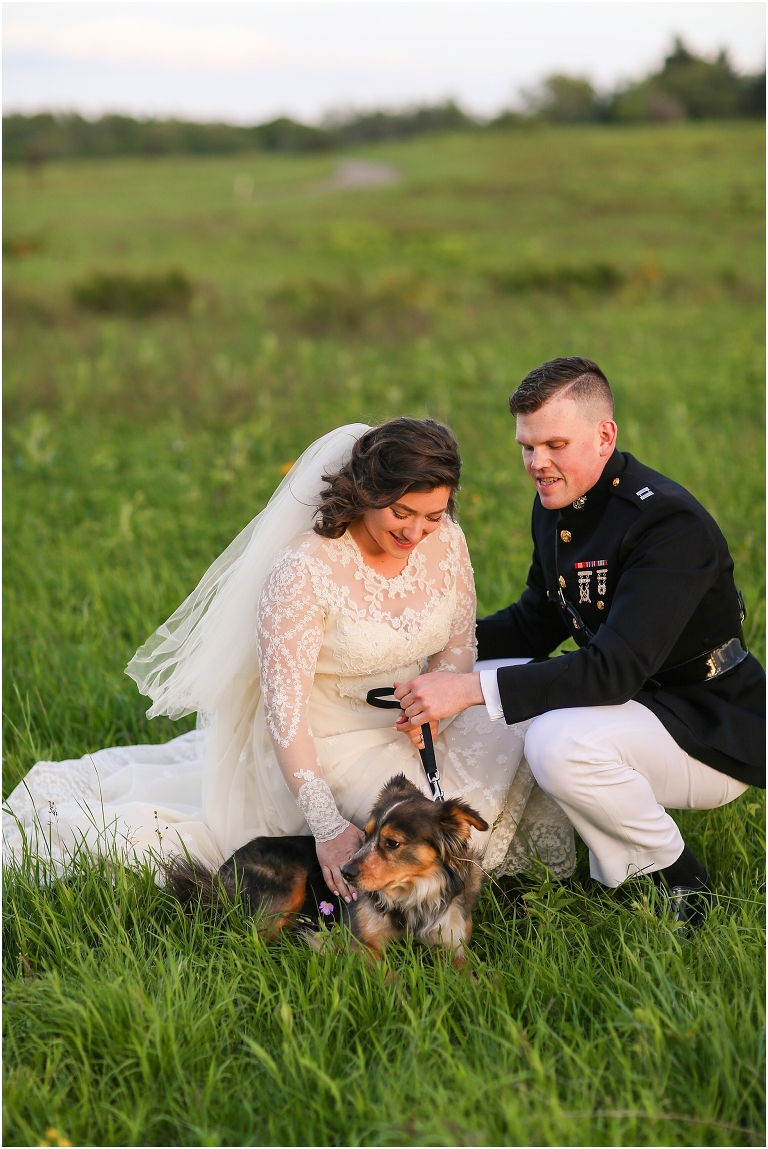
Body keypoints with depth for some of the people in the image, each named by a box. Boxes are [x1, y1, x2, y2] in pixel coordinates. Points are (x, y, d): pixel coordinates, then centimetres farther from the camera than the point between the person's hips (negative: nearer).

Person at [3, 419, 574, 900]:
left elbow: (458, 646, 5)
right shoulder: (303, 570, -28)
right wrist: (328, 825, -36)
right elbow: (285, 709, -29)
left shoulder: (444, 540, -9)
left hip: (406, 722, 6)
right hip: (322, 738, -6)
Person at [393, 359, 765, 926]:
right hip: (636, 699, 10)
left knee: (558, 742, -33)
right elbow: (537, 622, 14)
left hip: (714, 731, -9)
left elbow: (616, 668, -35)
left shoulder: (670, 522, -26)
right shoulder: (557, 505, 2)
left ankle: (681, 878, -7)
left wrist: (472, 688, -39)